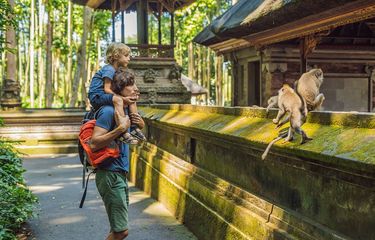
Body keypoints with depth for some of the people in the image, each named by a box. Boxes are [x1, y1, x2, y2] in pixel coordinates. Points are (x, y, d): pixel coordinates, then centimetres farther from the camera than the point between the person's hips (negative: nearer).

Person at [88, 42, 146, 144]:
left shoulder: (118, 70, 13)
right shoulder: (109, 69, -16)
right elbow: (107, 89, -23)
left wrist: (131, 95, -7)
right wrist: (123, 98, -27)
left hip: (105, 97, 10)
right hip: (97, 97, -10)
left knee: (132, 100, 6)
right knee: (117, 100, -36)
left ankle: (135, 128, 4)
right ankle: (125, 133, -42)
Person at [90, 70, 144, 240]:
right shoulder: (109, 111, -16)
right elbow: (94, 143, -25)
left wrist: (139, 123, 4)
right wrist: (121, 128, -26)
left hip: (120, 174, 9)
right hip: (110, 175, -9)